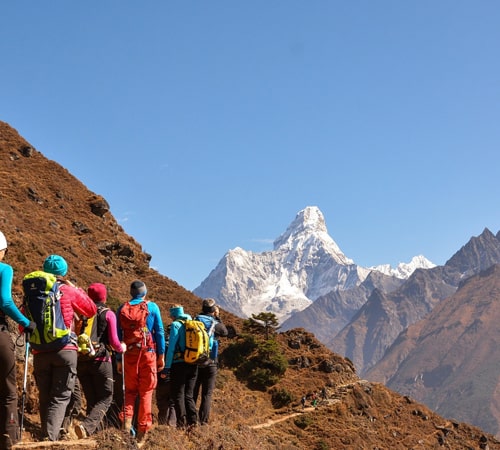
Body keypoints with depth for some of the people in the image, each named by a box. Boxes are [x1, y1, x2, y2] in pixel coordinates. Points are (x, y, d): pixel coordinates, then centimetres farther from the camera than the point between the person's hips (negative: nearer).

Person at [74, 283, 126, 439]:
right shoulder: (108, 314, -1)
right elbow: (114, 342, -6)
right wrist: (121, 348, 15)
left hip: (81, 360, 4)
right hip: (100, 360, -4)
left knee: (91, 400, 15)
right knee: (105, 399, 2)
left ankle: (94, 432, 10)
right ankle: (86, 426, -21)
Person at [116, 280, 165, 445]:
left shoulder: (122, 309, 7)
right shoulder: (152, 307, 2)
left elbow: (118, 336, 7)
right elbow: (159, 332, 0)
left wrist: (118, 360, 10)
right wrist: (161, 355, 5)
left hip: (129, 354, 2)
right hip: (148, 353, -2)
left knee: (130, 390, 16)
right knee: (146, 391, 4)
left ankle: (126, 419, -6)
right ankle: (142, 431, 3)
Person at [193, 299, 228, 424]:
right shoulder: (214, 324, -7)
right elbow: (225, 332, 14)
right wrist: (218, 317, 16)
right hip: (210, 363, -3)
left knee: (192, 393, 11)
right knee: (207, 394, 4)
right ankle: (203, 421, -1)